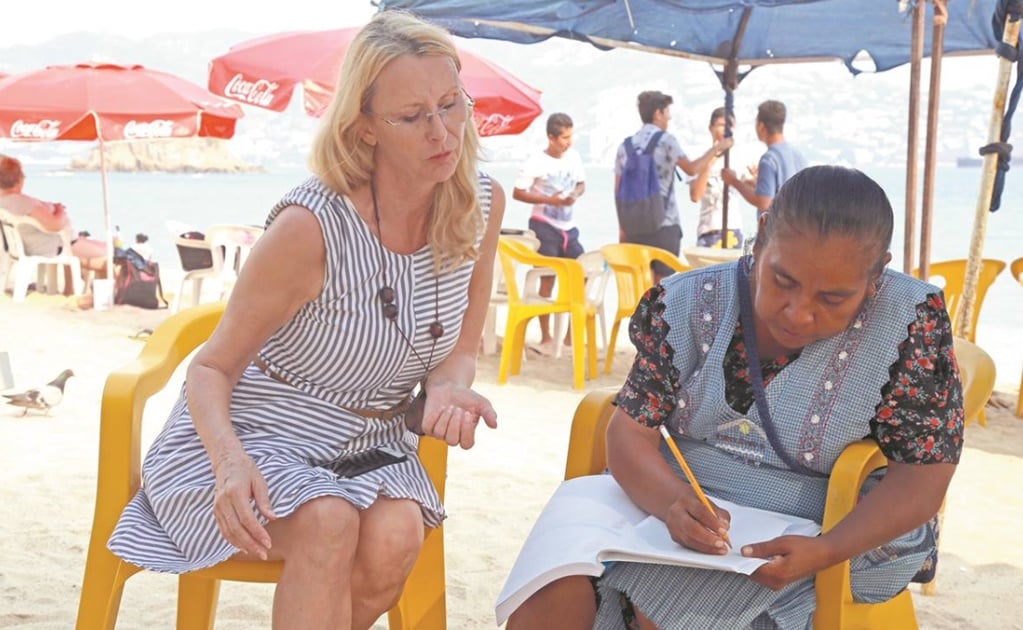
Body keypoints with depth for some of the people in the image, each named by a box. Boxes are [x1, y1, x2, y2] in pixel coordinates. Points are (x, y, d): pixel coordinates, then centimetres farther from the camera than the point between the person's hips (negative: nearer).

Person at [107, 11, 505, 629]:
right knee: (328, 523, -36)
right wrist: (231, 461, -34)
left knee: (395, 538, -30)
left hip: (371, 445, 4)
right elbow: (211, 369, -13)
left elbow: (460, 350, 7)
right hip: (258, 438, -4)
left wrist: (448, 388, -18)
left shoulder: (483, 204, -6)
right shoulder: (312, 225, -22)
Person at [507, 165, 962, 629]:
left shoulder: (910, 321, -13)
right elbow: (630, 429, -5)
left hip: (839, 539, -2)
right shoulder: (692, 303, -5)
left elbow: (924, 473, -10)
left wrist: (823, 552, -27)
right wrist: (672, 502, -28)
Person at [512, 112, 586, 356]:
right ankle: (546, 338, 7)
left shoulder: (573, 156, 3)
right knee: (547, 280, -2)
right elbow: (518, 193, -11)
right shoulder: (536, 162, -11)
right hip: (544, 226, -5)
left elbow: (581, 183, 17)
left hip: (568, 227, 5)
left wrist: (575, 194, -6)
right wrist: (549, 200, -18)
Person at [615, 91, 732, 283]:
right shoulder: (666, 140, -6)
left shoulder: (626, 145, 8)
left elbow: (618, 190, 9)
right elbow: (691, 169, -4)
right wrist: (716, 148, 9)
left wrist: (622, 227, 15)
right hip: (664, 224, -4)